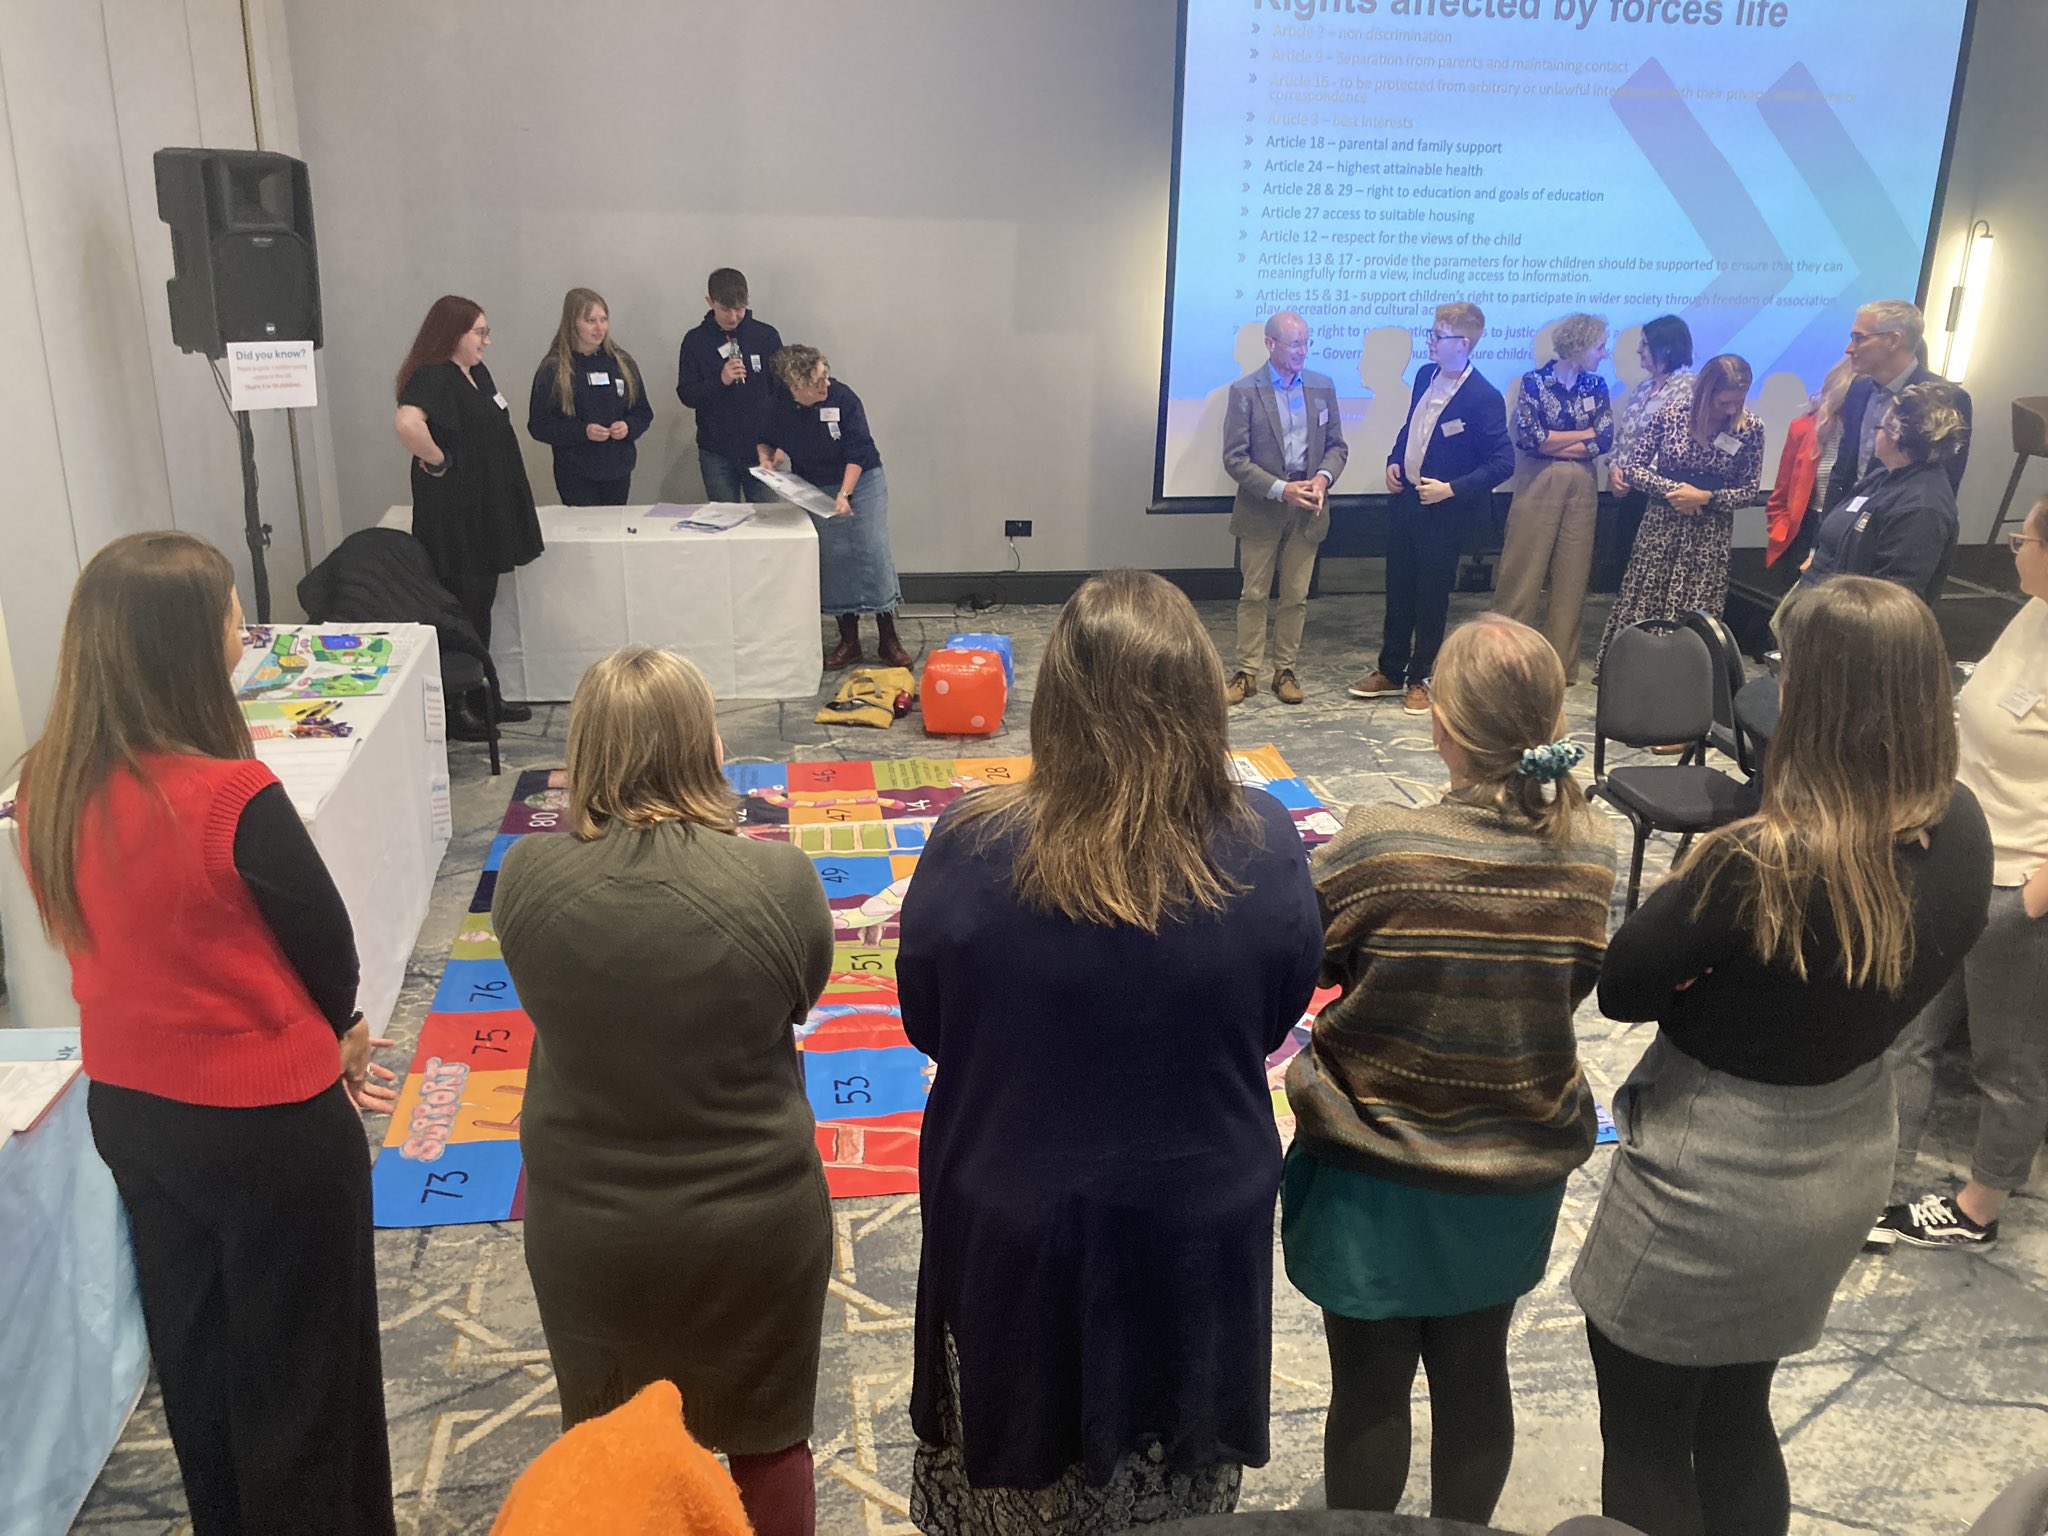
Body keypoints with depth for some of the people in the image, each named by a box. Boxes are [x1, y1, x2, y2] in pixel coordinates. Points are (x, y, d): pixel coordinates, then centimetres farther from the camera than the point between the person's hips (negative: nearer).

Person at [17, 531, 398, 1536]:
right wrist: (335, 1032, 9)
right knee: (302, 1372, 15)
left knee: (192, 1354, 26)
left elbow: (105, 935, 4)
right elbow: (327, 947, -15)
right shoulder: (232, 801, -28)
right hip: (269, 1124, -7)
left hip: (128, 1108, 7)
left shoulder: (44, 792, -7)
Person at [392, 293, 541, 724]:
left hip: (486, 508, 10)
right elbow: (407, 423, -38)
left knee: (480, 604, 16)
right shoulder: (431, 378, -18)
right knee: (461, 608, -2)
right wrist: (436, 461, -23)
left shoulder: (478, 374, 12)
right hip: (454, 514, -10)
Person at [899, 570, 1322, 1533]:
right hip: (1200, 1229, 1)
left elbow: (924, 1024, -8)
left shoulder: (969, 851, -24)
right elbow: (1275, 1019, -3)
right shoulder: (1263, 850, -20)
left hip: (1013, 1227, -1)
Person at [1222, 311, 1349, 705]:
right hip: (1261, 509, -3)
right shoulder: (1245, 391, -7)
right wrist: (1280, 490, -20)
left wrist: (1324, 477, -12)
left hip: (1307, 509, 3)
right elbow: (1234, 458, -11)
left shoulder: (1323, 387, 5)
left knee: (1296, 597, 9)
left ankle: (1285, 670, 19)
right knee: (1253, 595, 4)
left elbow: (1337, 445, 10)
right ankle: (1247, 672, 13)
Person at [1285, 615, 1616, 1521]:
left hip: (1378, 1178, -4)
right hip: (1517, 1171, 4)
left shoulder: (1377, 852, -26)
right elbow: (1574, 984, 2)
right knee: (1475, 1372, 23)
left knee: (1370, 1386, 15)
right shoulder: (1588, 853, -13)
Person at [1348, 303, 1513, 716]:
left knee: (1431, 597, 7)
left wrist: (1452, 489, -21)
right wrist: (1394, 461, 4)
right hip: (1404, 499, 6)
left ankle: (1419, 679, 21)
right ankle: (1389, 672, 28)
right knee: (1397, 590, 15)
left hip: (1443, 512, -6)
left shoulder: (1485, 398, -18)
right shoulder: (1426, 375, 4)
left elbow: (1503, 462, -16)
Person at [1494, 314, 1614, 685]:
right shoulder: (1534, 382, -3)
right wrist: (1584, 433, -7)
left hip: (1581, 491, 4)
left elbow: (1605, 441, -3)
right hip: (1538, 488, -4)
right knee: (1522, 576, -2)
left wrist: (1550, 443, -11)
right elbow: (1528, 437, -15)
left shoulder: (1596, 386, 8)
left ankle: (1562, 665, 14)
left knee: (1572, 579, 6)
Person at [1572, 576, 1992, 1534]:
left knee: (1644, 1444, 16)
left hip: (1712, 1183, -6)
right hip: (1848, 1161, 7)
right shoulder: (1962, 833, -10)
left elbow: (1617, 987, -20)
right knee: (1737, 1417, 28)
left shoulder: (1756, 865, -31)